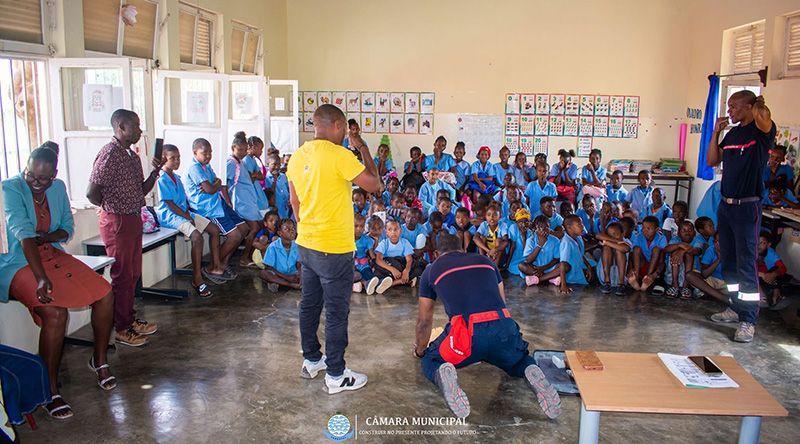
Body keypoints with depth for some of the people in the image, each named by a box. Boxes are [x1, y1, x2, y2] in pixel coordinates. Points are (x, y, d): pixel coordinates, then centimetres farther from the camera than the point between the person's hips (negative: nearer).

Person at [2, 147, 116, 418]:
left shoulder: (58, 188, 2)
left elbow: (68, 228, 9)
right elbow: (23, 233, -30)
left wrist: (45, 237, -15)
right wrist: (41, 278, -39)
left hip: (53, 255, 7)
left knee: (104, 294, -9)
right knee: (55, 312, -29)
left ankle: (100, 359, 13)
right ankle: (50, 391, -14)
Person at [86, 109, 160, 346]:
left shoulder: (133, 156, 12)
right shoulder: (109, 154, -17)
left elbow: (141, 190, 16)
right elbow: (92, 193, -19)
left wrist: (156, 171, 2)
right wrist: (112, 208, -3)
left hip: (133, 220, 9)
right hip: (117, 222, -9)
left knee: (133, 274, 17)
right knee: (122, 276, 0)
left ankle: (130, 319, 30)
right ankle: (121, 329, 12)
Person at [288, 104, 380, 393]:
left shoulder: (298, 157, 5)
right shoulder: (339, 155, -19)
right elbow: (374, 185, -13)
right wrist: (363, 149, -4)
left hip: (306, 245, 8)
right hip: (334, 249, -8)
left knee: (310, 304, 19)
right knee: (336, 313, 3)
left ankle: (311, 360, 33)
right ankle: (336, 376, 13)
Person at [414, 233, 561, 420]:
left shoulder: (432, 270, 21)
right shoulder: (486, 261, 27)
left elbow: (424, 320, 27)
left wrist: (420, 351, 46)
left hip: (467, 334, -3)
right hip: (504, 328, 3)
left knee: (430, 362, 26)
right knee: (520, 361, 35)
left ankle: (443, 373, -11)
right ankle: (532, 373, -2)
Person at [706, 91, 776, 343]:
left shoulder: (762, 131, -9)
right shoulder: (732, 133, 13)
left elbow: (763, 117, -32)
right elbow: (712, 161, 15)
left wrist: (759, 104, -9)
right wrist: (716, 133, 6)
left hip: (747, 207, -8)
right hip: (726, 205, 8)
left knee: (747, 265, -6)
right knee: (729, 262, 15)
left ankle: (748, 321, 0)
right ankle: (737, 308, 28)